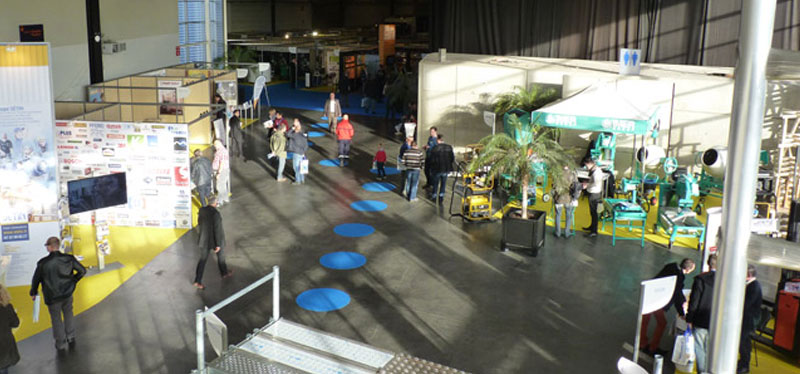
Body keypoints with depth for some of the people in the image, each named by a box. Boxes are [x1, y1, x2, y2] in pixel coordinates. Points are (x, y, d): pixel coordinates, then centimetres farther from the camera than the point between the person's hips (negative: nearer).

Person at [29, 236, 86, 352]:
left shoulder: (43, 263, -17)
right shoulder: (68, 259, -10)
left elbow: (36, 279, -5)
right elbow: (82, 271, -2)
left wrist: (33, 293, 13)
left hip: (52, 297, -2)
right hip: (68, 294, 2)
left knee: (56, 320, 13)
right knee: (68, 316, 23)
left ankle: (61, 345, 21)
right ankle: (71, 338, 33)